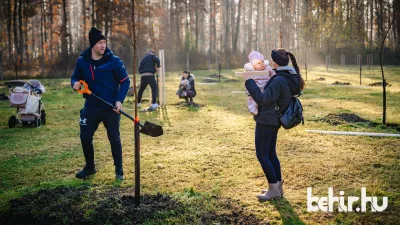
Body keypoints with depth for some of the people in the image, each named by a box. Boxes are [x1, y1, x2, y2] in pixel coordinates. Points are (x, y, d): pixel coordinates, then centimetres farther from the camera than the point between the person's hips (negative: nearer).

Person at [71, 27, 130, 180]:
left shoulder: (114, 61, -10)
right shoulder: (82, 61, -1)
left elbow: (125, 81, -5)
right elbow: (75, 77, 14)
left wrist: (119, 100, -16)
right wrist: (75, 83, -10)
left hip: (111, 108, -3)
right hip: (91, 107, 3)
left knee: (114, 138, 4)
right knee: (85, 137, 8)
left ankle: (119, 170, 19)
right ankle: (90, 167, 30)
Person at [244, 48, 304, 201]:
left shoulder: (279, 80, -24)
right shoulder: (290, 77, 7)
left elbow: (263, 99, -25)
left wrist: (249, 81, -21)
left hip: (266, 121, -10)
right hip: (273, 121, 10)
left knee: (261, 155, 0)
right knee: (271, 153, 17)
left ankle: (273, 189, 6)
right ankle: (278, 187, 23)